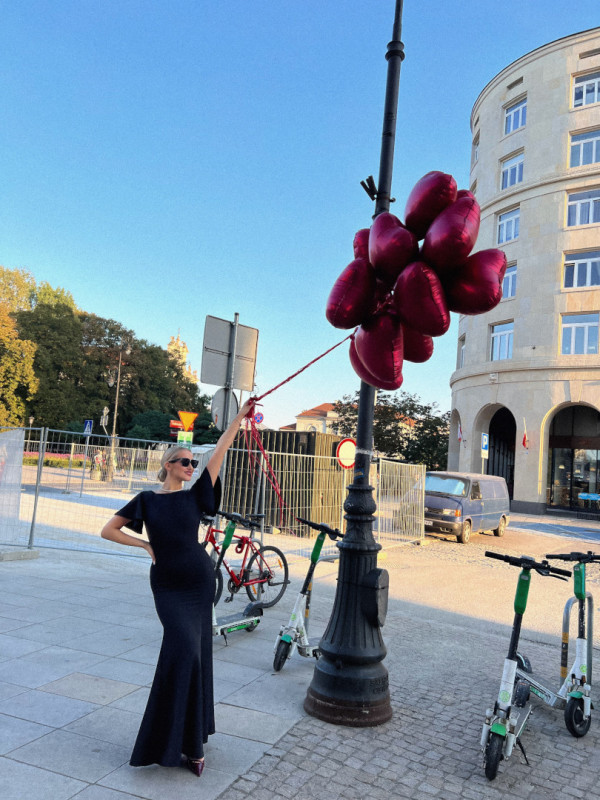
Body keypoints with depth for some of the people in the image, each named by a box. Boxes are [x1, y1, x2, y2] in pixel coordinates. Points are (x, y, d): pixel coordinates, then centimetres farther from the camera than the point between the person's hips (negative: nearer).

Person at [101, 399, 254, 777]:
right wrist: (146, 545, -3)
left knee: (194, 655, 8)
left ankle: (191, 737, 24)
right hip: (168, 586, -2)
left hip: (199, 582, 2)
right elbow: (109, 530, 4)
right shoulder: (147, 500, 0)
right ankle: (189, 743, -3)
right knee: (185, 650, -14)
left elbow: (220, 452, -4)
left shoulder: (195, 496, 2)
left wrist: (240, 416, -7)